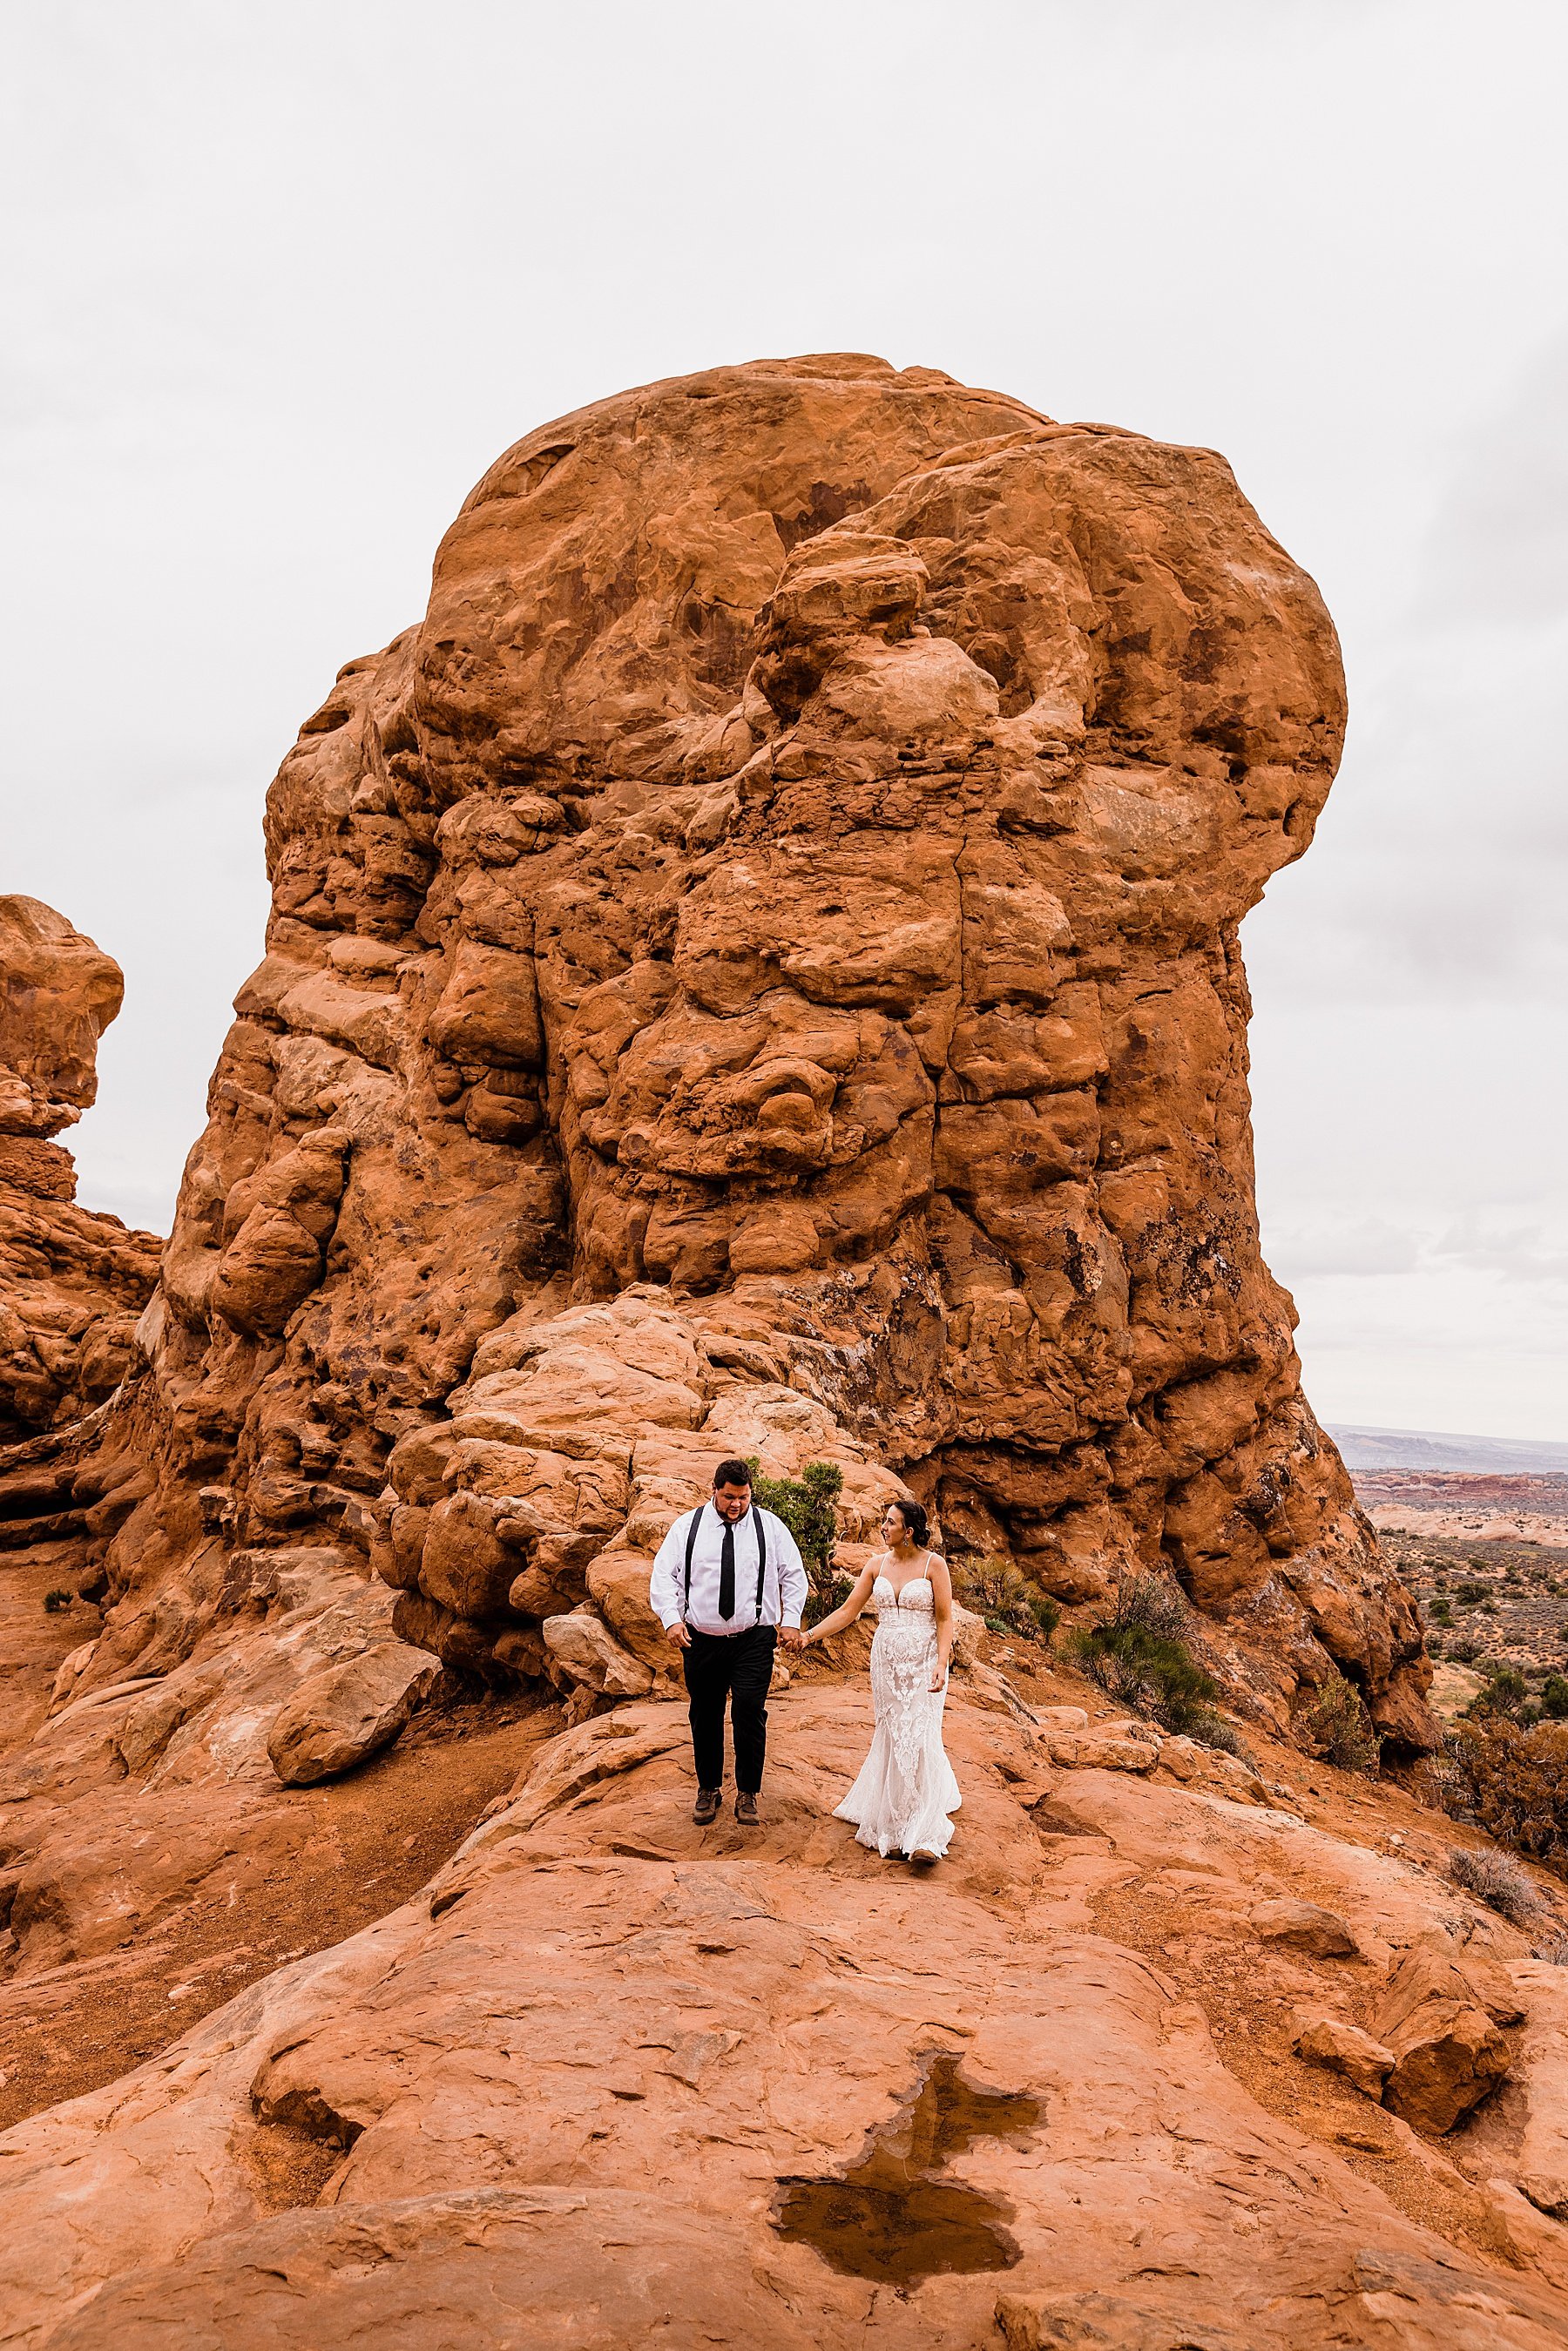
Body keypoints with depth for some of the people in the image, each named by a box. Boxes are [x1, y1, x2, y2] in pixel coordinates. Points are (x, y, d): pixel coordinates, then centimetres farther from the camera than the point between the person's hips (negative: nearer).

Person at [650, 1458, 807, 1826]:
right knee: (705, 1716, 8)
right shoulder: (687, 1526, 3)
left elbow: (793, 1575, 8)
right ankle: (708, 1790, 26)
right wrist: (671, 1619, -12)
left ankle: (747, 1795, 4)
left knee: (749, 1712, -11)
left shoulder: (769, 1526, 4)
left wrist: (790, 1621, -3)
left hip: (754, 1640, -1)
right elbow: (664, 1576, 1)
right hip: (701, 1640, 1)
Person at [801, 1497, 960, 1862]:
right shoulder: (877, 1564, 6)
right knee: (892, 1738, 6)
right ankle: (895, 1824, 18)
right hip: (886, 1662, 4)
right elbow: (848, 1610, 7)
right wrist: (809, 1635, 1)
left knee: (917, 1740, -9)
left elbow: (945, 1620, -6)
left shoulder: (933, 1565, -6)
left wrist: (941, 1665, -18)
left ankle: (922, 1836, -5)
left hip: (923, 1663, -4)